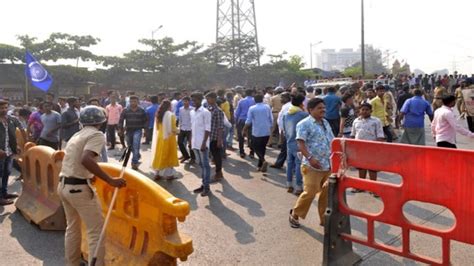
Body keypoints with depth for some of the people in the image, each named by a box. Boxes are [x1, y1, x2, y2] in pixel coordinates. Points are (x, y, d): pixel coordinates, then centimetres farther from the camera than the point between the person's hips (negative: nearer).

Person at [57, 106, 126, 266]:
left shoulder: (76, 136, 16)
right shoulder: (96, 135, -11)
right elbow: (85, 160, -28)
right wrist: (110, 180, -29)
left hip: (63, 185, 9)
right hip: (79, 187, -9)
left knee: (72, 227, 23)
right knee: (96, 231, -1)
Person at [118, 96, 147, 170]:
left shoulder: (141, 111, 0)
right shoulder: (125, 110, 1)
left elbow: (145, 121, 9)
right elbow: (121, 120, 2)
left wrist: (144, 128, -1)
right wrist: (120, 129, -5)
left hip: (138, 130, -3)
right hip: (129, 131, 3)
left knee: (136, 146, -17)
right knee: (130, 146, 14)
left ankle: (134, 163, -14)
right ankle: (138, 156, 41)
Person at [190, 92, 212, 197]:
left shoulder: (205, 112, -11)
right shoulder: (192, 112, 12)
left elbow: (208, 129, -13)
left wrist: (204, 143, -17)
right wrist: (191, 141, 14)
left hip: (202, 143, -7)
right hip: (195, 143, 7)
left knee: (205, 165, -1)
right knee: (201, 164, 13)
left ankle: (207, 187, 5)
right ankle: (203, 184, 22)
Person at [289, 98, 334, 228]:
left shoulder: (326, 123, 16)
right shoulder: (304, 124, -9)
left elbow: (331, 141, 22)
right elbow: (301, 144, -17)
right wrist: (310, 158, -27)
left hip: (328, 165, 8)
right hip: (312, 166, -7)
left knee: (326, 193, 10)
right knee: (309, 193, -8)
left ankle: (324, 218, 24)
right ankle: (295, 214, 14)